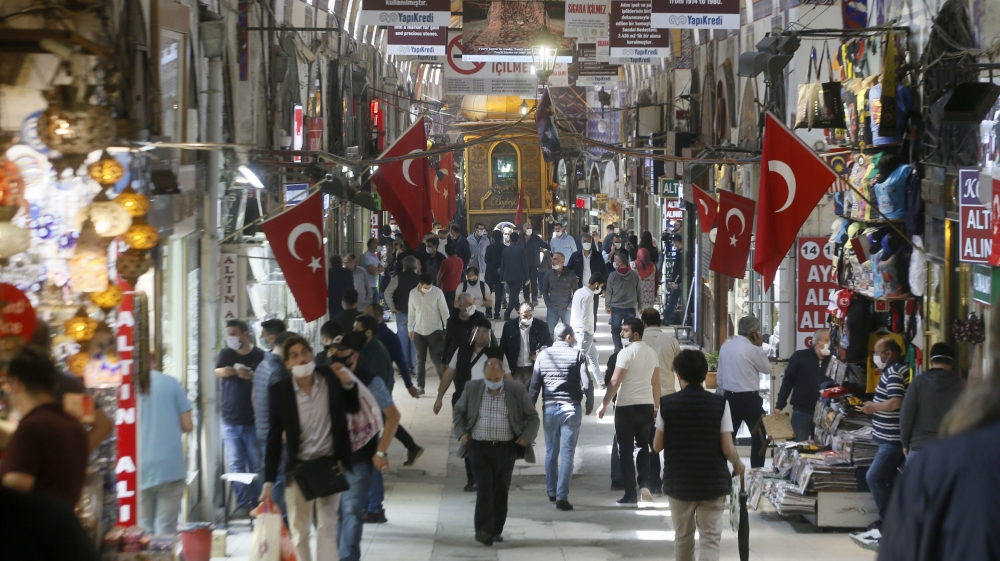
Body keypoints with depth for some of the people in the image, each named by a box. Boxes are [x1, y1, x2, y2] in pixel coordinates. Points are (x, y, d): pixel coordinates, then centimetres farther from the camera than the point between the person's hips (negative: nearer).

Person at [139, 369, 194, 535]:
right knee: (166, 529, 3)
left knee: (143, 529, 7)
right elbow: (188, 426, 2)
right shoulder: (171, 384, 0)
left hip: (141, 470, 0)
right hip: (171, 467, 0)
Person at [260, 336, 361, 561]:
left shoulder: (331, 378, -7)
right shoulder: (280, 390, -11)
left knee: (327, 526, 8)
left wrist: (348, 384, -11)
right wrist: (269, 481, -8)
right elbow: (275, 437, -7)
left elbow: (354, 409, 9)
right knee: (299, 531, 7)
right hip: (299, 468, -1)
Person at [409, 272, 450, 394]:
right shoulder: (413, 293, 0)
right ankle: (420, 386, 10)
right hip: (419, 332, 3)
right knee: (420, 360, 5)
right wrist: (410, 329, 13)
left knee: (436, 359, -4)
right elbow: (411, 312, 10)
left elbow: (444, 311, -6)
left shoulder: (437, 292, -9)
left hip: (435, 331, -3)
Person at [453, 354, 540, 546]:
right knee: (484, 487, -11)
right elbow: (458, 411, 15)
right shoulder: (472, 388, 2)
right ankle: (484, 530, -14)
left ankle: (496, 530, 17)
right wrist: (461, 433, 3)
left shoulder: (517, 390, -1)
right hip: (479, 447, 0)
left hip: (506, 449, 0)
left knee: (501, 490, 7)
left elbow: (532, 416, 7)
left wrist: (526, 437, -5)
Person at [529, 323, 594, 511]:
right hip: (571, 408, -3)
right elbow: (587, 383, -8)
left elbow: (534, 385, 3)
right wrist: (590, 404, 7)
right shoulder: (577, 355, -4)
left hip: (549, 408, 3)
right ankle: (562, 497, -9)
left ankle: (552, 491, 27)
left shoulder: (543, 355, 3)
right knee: (567, 453, -2)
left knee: (551, 451, 16)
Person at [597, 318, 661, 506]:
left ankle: (630, 494, 2)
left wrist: (604, 405, -8)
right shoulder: (651, 353, 8)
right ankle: (644, 483, 1)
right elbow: (656, 382, 13)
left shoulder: (626, 352, -13)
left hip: (626, 406, -6)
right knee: (643, 446, 19)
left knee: (625, 450, 2)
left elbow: (615, 382, -15)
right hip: (647, 405, 6)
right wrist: (656, 406, 21)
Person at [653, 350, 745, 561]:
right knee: (711, 539, 1)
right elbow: (727, 448, -9)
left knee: (683, 536, 18)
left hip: (678, 482, 2)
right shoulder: (719, 404, -8)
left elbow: (657, 446, -1)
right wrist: (738, 466, 11)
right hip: (712, 482, -2)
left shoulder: (667, 403, -6)